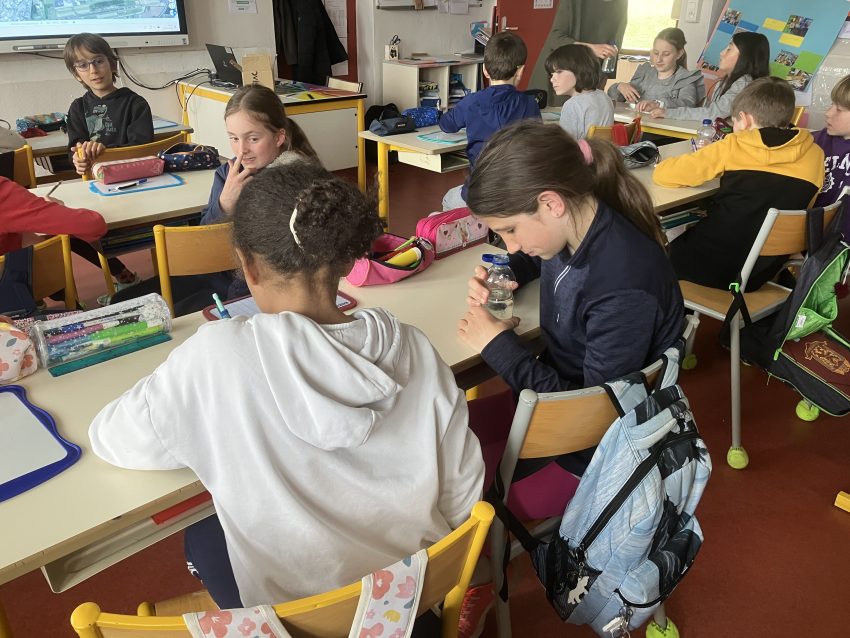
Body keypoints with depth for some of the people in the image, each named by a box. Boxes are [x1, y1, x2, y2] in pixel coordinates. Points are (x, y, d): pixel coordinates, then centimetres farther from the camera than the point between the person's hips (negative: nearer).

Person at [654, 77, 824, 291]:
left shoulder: (732, 147, -10)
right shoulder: (814, 154, -1)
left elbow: (662, 174, -6)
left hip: (714, 266, -5)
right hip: (763, 273, 5)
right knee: (686, 237, 31)